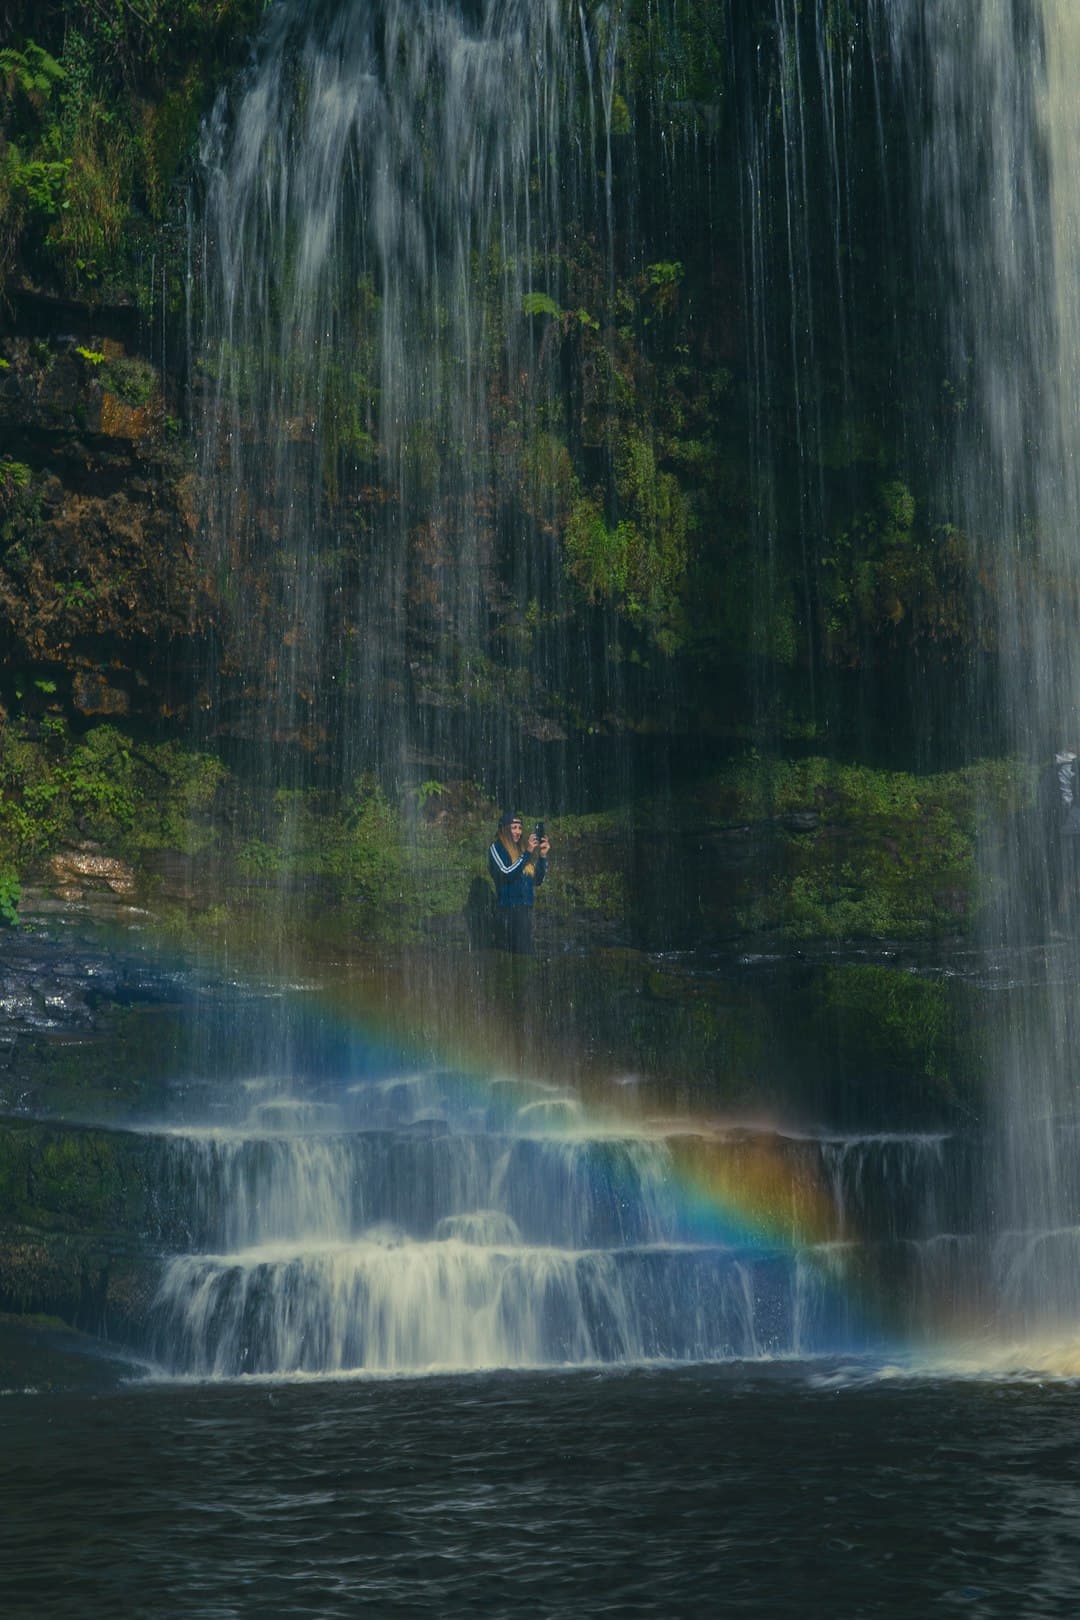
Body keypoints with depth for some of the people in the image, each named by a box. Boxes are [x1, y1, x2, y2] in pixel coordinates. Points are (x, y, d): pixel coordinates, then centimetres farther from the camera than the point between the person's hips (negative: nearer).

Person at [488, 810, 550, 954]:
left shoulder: (522, 848, 17)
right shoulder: (497, 848, 2)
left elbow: (538, 880, 17)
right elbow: (507, 873, -14)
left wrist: (542, 856, 5)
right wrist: (528, 853, -14)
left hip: (526, 909, 6)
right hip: (508, 909, -6)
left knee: (526, 953, 3)